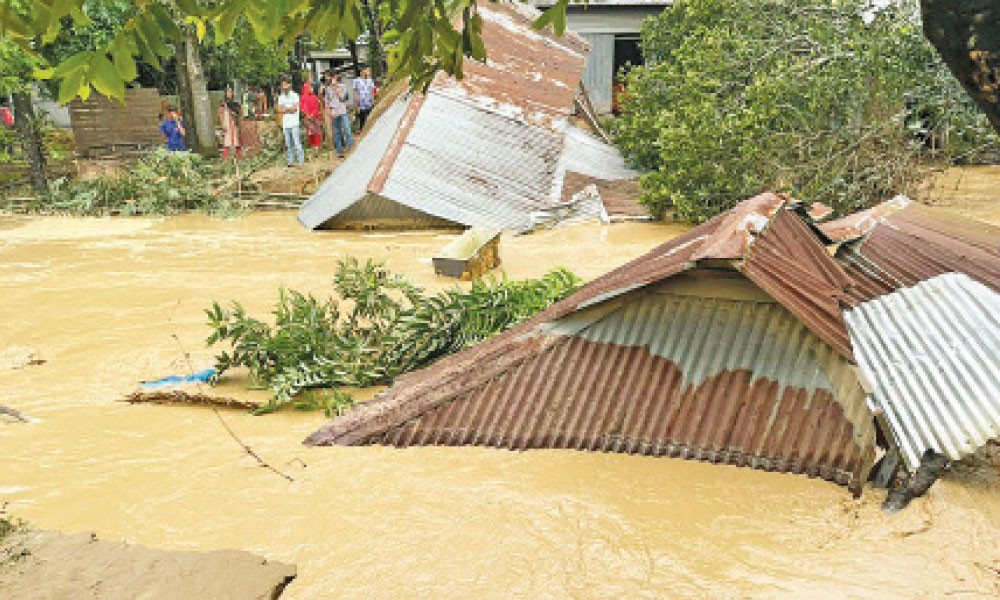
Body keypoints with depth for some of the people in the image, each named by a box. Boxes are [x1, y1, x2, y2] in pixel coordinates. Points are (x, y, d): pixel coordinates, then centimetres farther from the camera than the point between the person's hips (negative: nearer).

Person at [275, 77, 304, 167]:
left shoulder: (294, 95, 0)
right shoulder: (281, 97, 14)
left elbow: (294, 108, -10)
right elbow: (278, 110, 7)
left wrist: (284, 109, 0)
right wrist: (288, 109, -6)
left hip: (294, 123, -5)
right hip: (285, 123, 5)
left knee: (296, 142, -8)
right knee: (288, 144, 5)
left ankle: (301, 161, -3)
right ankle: (290, 161, 11)